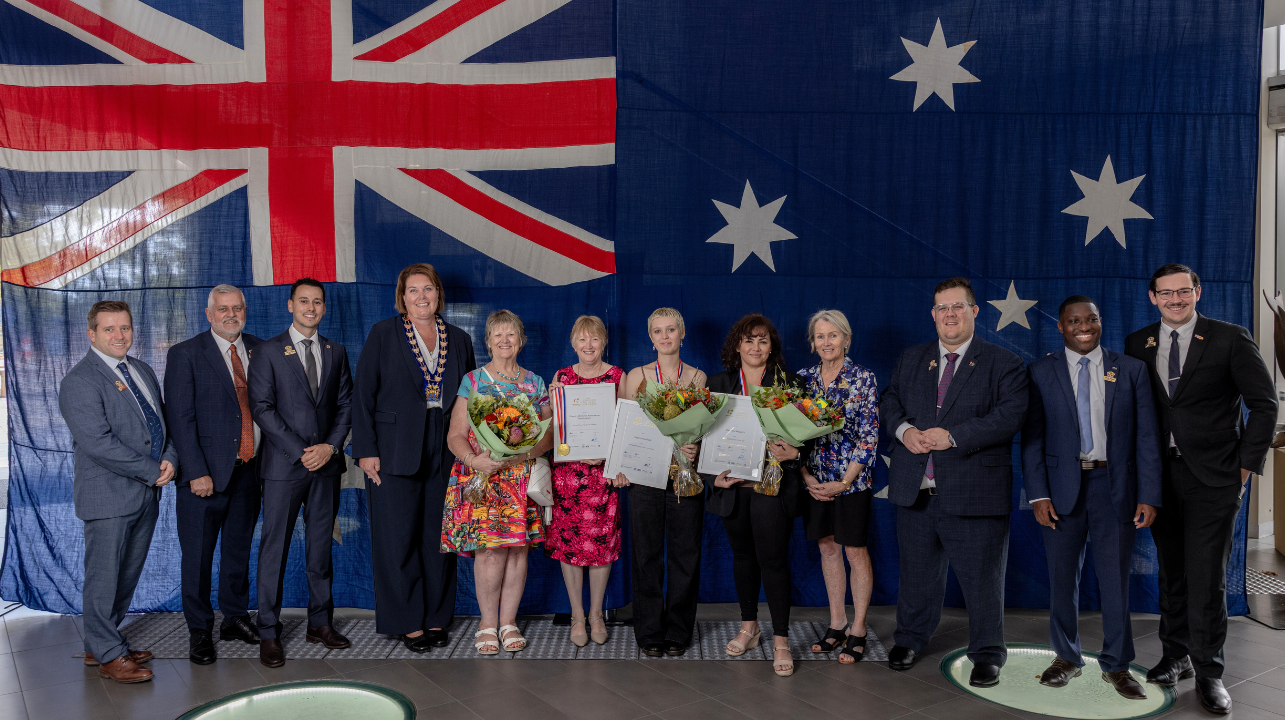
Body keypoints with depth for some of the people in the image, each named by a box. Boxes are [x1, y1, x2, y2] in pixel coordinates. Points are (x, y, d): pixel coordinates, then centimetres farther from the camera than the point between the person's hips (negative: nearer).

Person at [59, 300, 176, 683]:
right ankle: (109, 655, 16)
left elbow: (162, 422, 17)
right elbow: (99, 442, -20)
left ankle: (98, 645, 30)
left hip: (146, 493, 8)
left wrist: (170, 458, -3)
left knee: (128, 574, 15)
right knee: (104, 576, 3)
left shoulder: (143, 370, 13)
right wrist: (151, 472, -17)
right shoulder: (79, 382, -12)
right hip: (108, 496, -8)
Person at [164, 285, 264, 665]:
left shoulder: (258, 350, 9)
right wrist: (196, 472, -14)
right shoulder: (185, 355, -3)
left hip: (249, 469, 4)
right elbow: (180, 418, -8)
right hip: (205, 473, -4)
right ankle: (199, 630, 19)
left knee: (239, 549, 15)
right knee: (198, 555, 4)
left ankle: (236, 618, 30)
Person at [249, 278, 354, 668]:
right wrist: (301, 451, -12)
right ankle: (269, 633, 9)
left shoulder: (335, 351, 12)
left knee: (321, 546, 10)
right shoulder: (267, 351, 0)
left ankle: (320, 623, 21)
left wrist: (330, 446, -5)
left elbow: (345, 405, 11)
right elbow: (262, 408, -6)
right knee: (274, 547, 0)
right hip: (284, 463, -3)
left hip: (326, 462, 4)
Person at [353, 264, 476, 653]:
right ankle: (408, 623, 14)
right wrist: (366, 450, -10)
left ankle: (436, 618, 22)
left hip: (445, 455, 3)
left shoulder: (459, 339, 10)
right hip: (395, 454, -3)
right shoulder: (383, 334, 1)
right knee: (399, 538, 1)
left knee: (439, 537, 9)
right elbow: (363, 395, -3)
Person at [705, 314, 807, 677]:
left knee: (773, 559, -3)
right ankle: (749, 627, 32)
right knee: (742, 555, 15)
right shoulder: (719, 383, 8)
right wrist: (714, 473, -3)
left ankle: (781, 640, 9)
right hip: (732, 486, 3)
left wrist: (793, 453, -18)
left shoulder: (789, 384, 1)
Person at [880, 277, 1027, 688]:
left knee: (981, 577, 5)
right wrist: (905, 430, -11)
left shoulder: (1002, 364, 0)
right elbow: (889, 402, 11)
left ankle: (987, 654, 23)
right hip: (915, 489, 4)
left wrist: (953, 436, -20)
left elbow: (1010, 415, -12)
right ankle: (910, 639, 34)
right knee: (916, 573, 16)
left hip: (974, 492, -3)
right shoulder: (910, 360, 14)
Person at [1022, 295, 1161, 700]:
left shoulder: (1131, 370, 5)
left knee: (1116, 579, 6)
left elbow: (1146, 437, 2)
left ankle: (1116, 665, 22)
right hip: (1062, 487, 0)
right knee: (1062, 578, 9)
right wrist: (1038, 494, -7)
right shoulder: (1041, 373, 3)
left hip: (1115, 487, 0)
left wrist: (1148, 496, -4)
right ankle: (1067, 658, 27)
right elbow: (1031, 438, 0)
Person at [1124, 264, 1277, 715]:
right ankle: (1176, 657, 27)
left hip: (1212, 478, -3)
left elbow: (1264, 403, -1)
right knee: (1172, 573, 13)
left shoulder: (1230, 339, -3)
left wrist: (1246, 463, -4)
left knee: (1207, 577, -3)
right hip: (1161, 475, 4)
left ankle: (1208, 672, 10)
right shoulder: (1137, 344, 7)